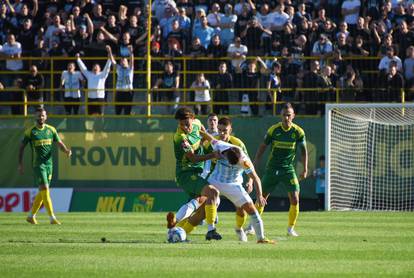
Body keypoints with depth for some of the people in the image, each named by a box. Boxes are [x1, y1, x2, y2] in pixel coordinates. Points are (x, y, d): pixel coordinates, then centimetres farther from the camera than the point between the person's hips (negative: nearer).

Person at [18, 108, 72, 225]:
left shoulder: (51, 130, 8)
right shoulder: (30, 131, -3)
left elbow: (60, 144, 8)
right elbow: (21, 147, 4)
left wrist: (66, 150, -14)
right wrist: (20, 164, 0)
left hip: (49, 163, 5)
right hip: (38, 164, -5)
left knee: (42, 192, 10)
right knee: (44, 190, -14)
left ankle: (31, 216, 23)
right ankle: (52, 218, -16)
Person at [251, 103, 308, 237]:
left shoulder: (298, 132, -7)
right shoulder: (273, 130, -7)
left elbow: (304, 151, 5)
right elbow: (263, 147, 4)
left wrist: (305, 169, 0)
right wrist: (255, 164, -1)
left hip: (288, 169, 0)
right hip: (272, 168, 0)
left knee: (295, 199, -11)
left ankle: (291, 228, 3)